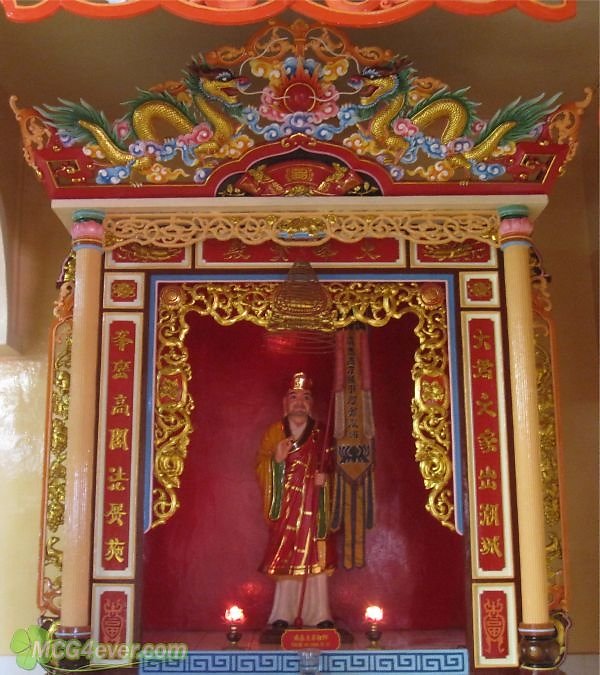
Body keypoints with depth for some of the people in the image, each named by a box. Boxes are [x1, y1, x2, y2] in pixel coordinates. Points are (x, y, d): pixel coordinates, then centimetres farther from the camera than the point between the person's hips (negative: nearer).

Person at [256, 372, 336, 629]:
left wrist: (325, 478, -5)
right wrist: (276, 459, -17)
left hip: (313, 505, 1)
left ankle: (319, 614, 2)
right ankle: (283, 615, 2)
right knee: (286, 558, -4)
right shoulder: (274, 432, 6)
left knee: (315, 558, -3)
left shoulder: (319, 434, 9)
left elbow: (328, 467, 16)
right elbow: (261, 469, 2)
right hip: (286, 505, -1)